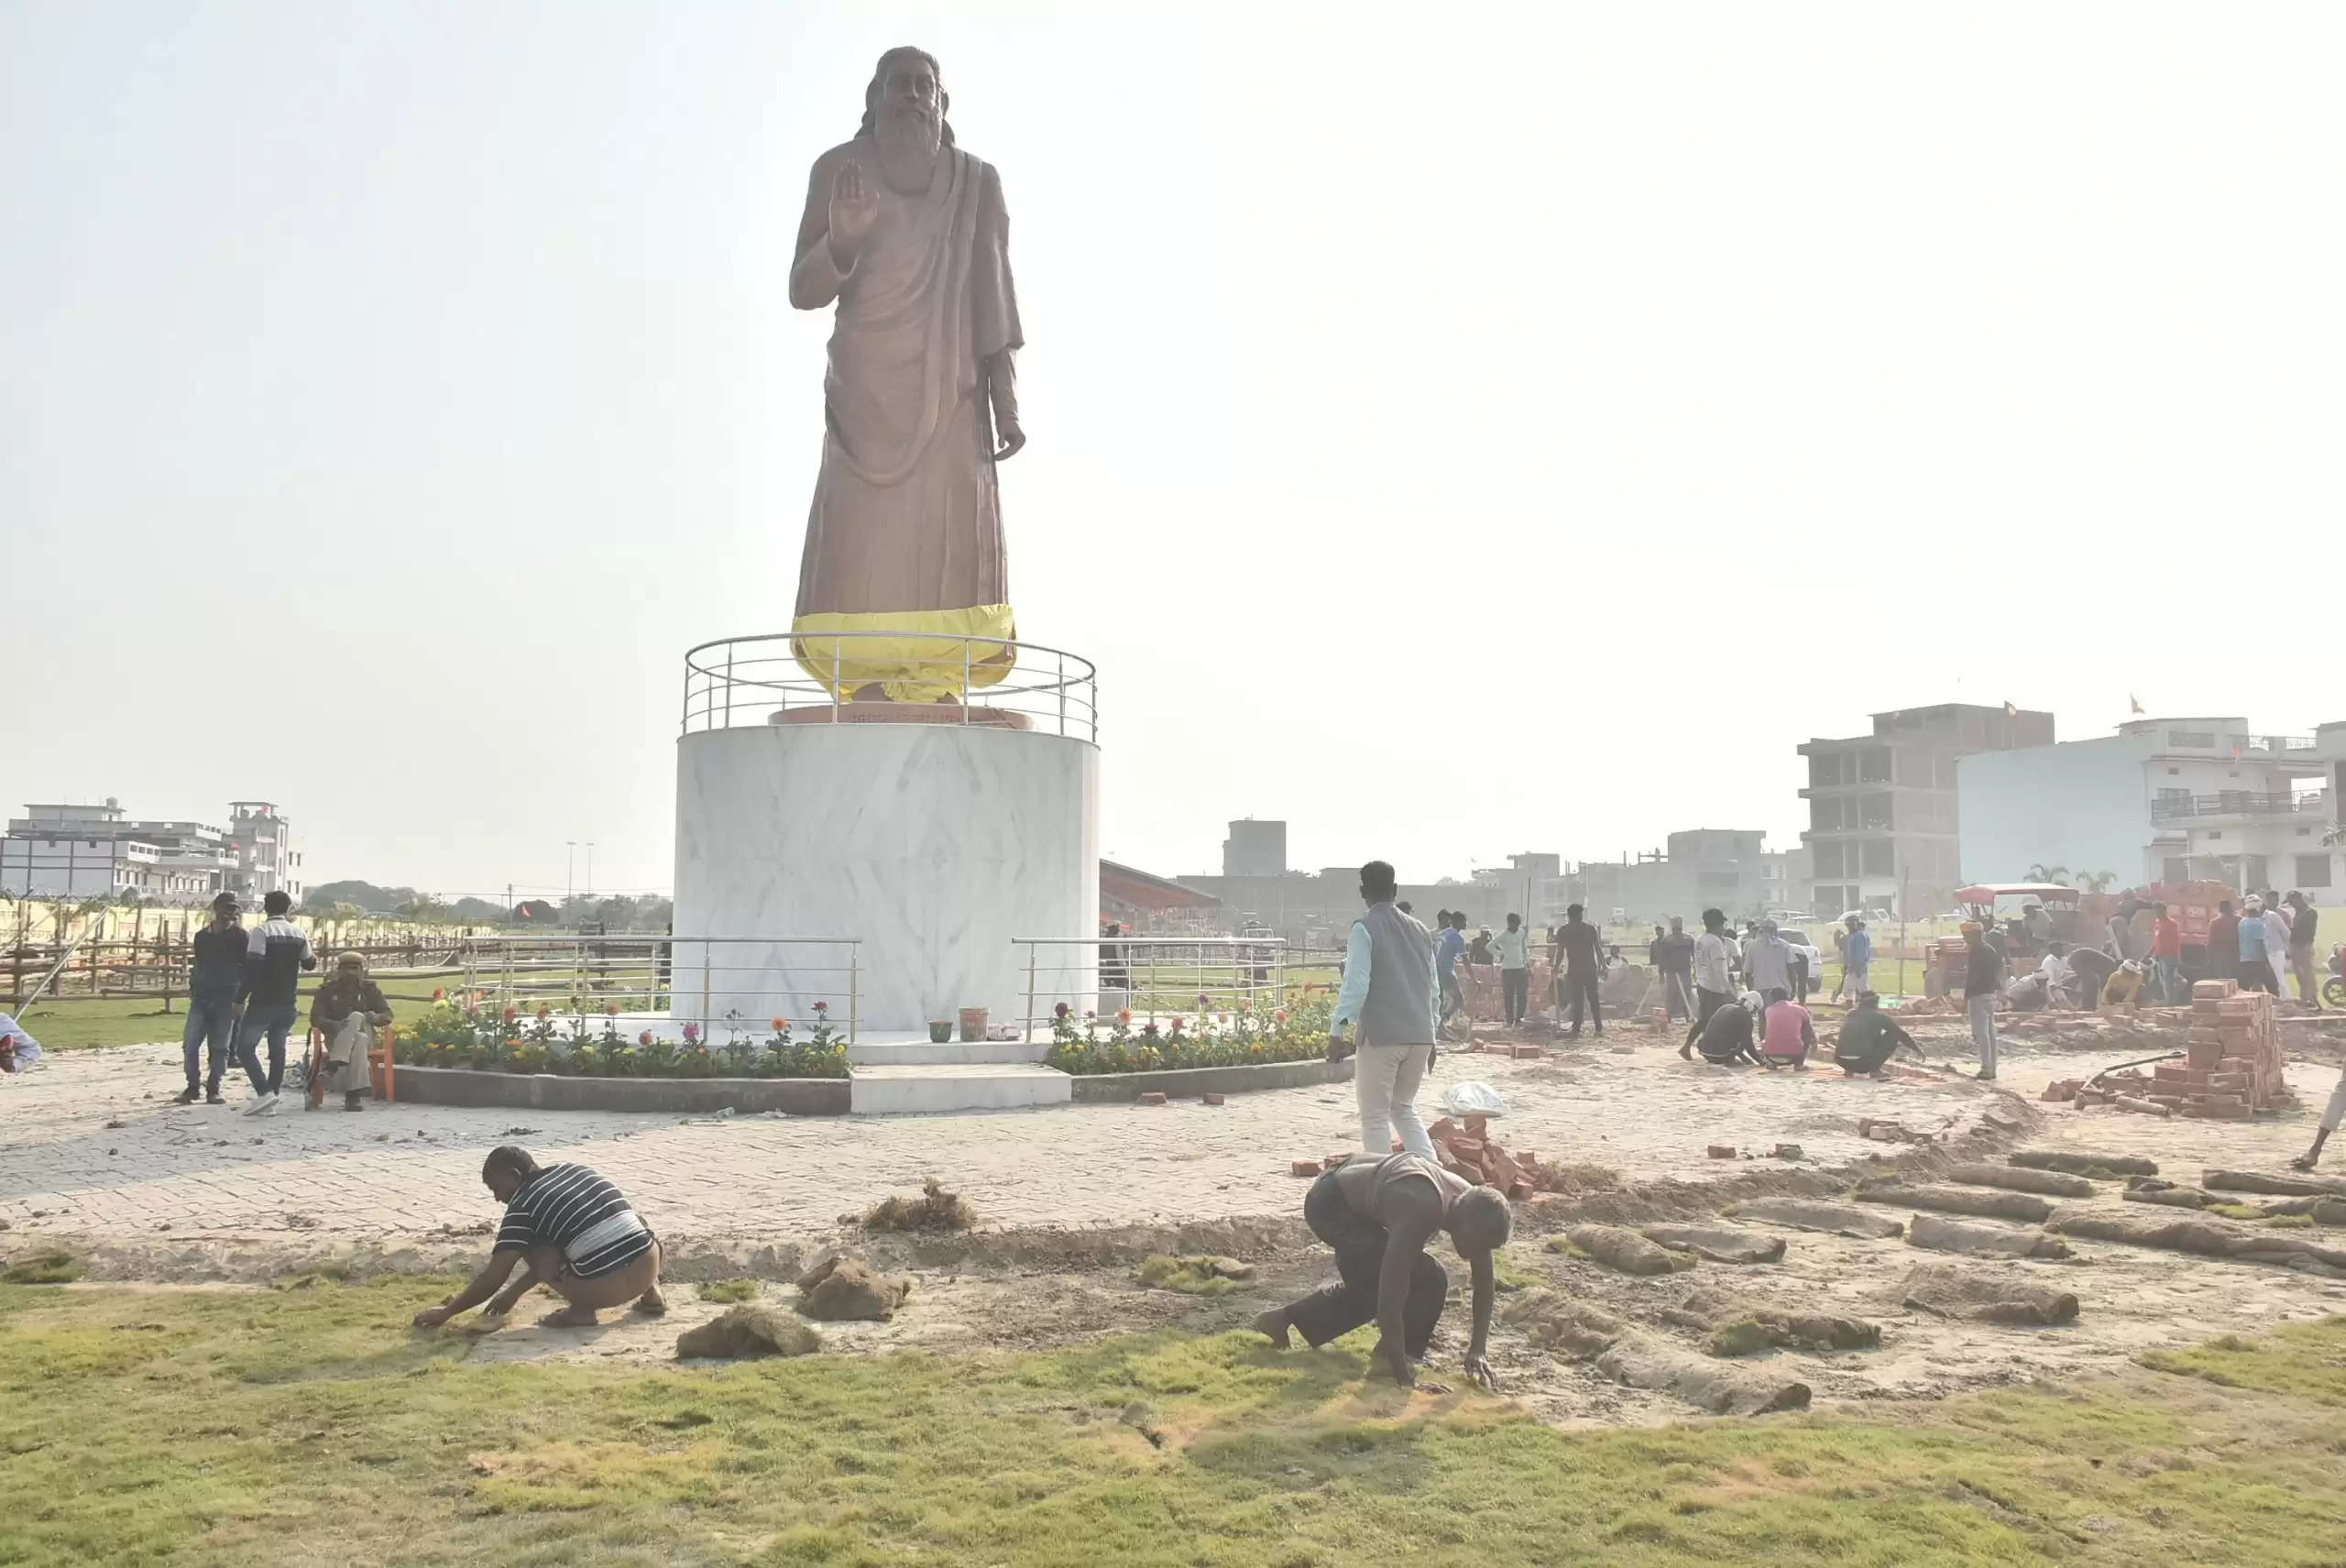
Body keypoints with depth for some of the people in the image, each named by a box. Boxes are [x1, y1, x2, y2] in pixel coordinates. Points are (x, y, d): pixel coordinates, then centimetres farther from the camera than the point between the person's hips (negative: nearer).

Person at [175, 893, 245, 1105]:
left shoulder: (239, 937, 1)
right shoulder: (202, 936, 13)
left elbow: (246, 969, -1)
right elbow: (199, 965, 21)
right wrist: (193, 986, 7)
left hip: (226, 999, -3)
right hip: (201, 997, 3)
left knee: (220, 1047, 0)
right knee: (190, 1044, -5)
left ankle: (213, 1090, 9)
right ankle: (193, 1087, 7)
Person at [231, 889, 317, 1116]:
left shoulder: (262, 931, -11)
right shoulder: (298, 934, 6)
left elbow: (252, 968, -17)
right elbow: (308, 963, 20)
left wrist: (240, 999, -12)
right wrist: (314, 959, 44)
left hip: (263, 1003, -5)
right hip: (287, 1004, 6)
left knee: (245, 1047, 0)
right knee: (277, 1050, 11)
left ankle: (264, 1092, -15)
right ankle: (270, 1103, 12)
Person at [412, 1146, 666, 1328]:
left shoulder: (523, 1205, 1)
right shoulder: (575, 1171, 21)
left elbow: (494, 1277, 1)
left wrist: (447, 1311, 14)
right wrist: (514, 1292, 39)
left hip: (603, 1288, -6)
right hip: (648, 1268, 6)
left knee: (530, 1247, 13)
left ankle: (581, 1308, 2)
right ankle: (651, 1291, 20)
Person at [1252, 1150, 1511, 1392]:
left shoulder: (1472, 1206, -17)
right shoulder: (1419, 1213, -41)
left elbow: (1485, 1281, -4)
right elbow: (1390, 1300, -42)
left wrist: (1478, 1350, -10)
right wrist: (1405, 1380, -40)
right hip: (1329, 1204, -8)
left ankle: (1283, 1319, 33)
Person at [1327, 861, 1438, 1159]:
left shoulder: (1364, 929, -6)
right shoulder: (1420, 931, 14)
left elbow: (1356, 984, -14)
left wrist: (1337, 1031, -12)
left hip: (1382, 1035, -6)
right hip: (1420, 1035, 6)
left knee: (1375, 1115, 4)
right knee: (1404, 1108, 20)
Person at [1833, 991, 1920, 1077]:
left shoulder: (1850, 1015, 20)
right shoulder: (1879, 1016, 6)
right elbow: (1901, 1034, 14)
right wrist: (1916, 1049, 29)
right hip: (1863, 1063, -5)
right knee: (1894, 1034, 11)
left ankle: (1849, 1070, 17)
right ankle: (1875, 1069, 3)